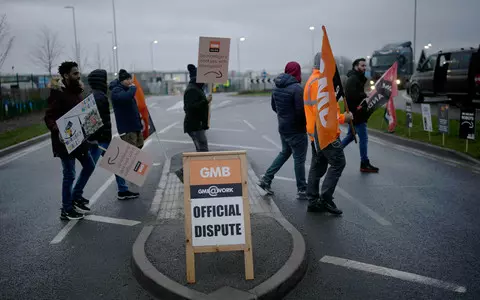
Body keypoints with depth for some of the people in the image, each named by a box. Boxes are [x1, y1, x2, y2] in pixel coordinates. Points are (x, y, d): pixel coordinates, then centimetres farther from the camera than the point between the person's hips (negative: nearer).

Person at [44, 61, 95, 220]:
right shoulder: (58, 93, -16)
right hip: (65, 140, -8)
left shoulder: (76, 91, 9)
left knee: (89, 166, 17)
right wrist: (58, 131, -35)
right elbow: (48, 118, -21)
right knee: (69, 174, 0)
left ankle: (76, 197, 32)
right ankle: (66, 210, 16)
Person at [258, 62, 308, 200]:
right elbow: (301, 110, -22)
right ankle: (302, 190, 12)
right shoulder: (297, 88, -19)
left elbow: (274, 107, 13)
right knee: (299, 159, 3)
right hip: (296, 129, -8)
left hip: (283, 127, 8)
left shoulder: (276, 87, 5)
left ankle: (266, 179, 22)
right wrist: (305, 123, -5)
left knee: (285, 153, 24)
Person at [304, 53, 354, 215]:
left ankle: (313, 201, 18)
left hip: (316, 134, 11)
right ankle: (325, 198, -3)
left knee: (317, 167, 13)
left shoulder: (311, 81, 19)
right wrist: (343, 118, -13)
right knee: (338, 163, -4)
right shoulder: (320, 82, -15)